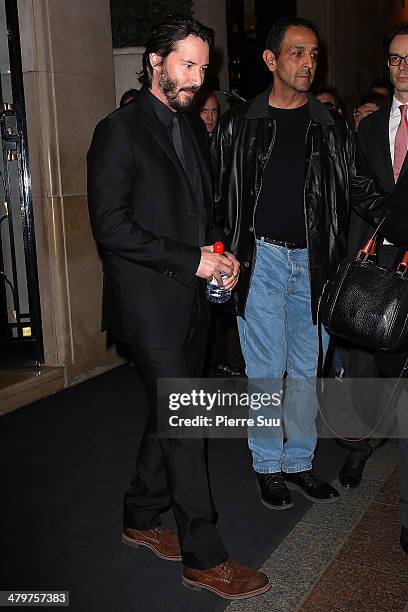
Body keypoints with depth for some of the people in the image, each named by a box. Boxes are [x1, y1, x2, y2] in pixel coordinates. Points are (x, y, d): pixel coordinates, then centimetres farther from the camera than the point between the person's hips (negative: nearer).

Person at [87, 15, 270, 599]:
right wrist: (192, 260, -18)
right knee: (183, 424, -3)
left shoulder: (193, 126, 14)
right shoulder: (119, 130, -10)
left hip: (191, 299, 8)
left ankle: (141, 517, 35)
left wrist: (217, 253, 3)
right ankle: (204, 557, 10)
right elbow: (110, 226, -16)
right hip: (150, 303, -8)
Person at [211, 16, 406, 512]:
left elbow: (358, 186, 7)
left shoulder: (330, 125, 8)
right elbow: (217, 194, 5)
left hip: (313, 261, 3)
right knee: (267, 369, 3)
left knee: (306, 368, 11)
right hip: (260, 259, -2)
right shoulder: (239, 124, 2)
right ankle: (268, 466, 20)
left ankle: (298, 462, 26)